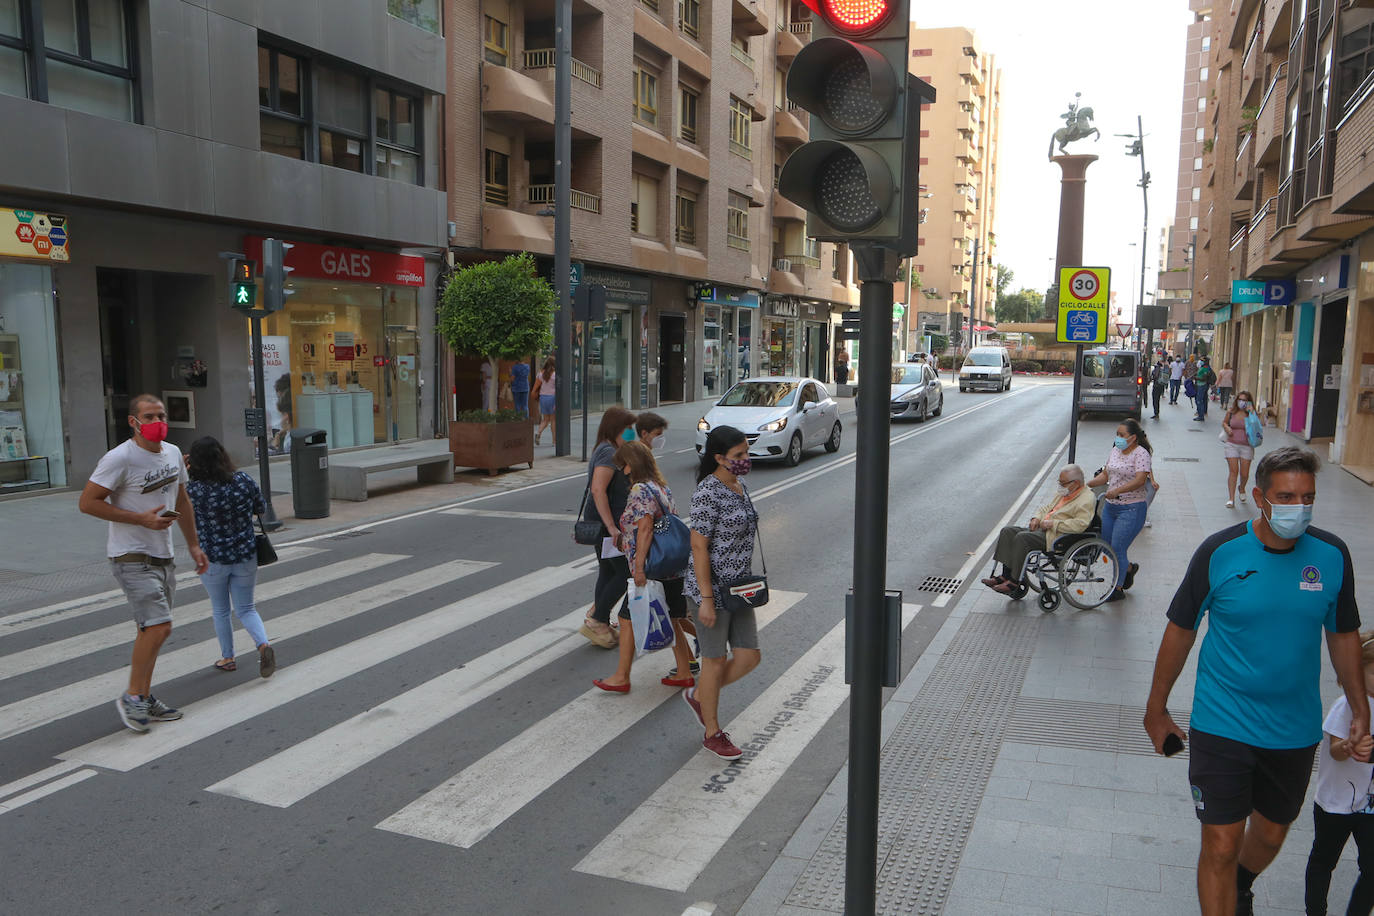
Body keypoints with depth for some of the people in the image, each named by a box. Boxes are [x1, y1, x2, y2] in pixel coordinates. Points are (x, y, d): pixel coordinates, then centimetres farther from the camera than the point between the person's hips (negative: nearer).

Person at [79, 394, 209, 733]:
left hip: (162, 555, 8)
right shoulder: (120, 459, -15)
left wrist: (193, 545, 20)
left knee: (152, 628, 13)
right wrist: (142, 519, -20)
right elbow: (87, 502, -16)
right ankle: (132, 698, 1)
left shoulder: (173, 453, 8)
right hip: (131, 557, -8)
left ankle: (145, 699, 24)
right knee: (158, 626, -15)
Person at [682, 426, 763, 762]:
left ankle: (698, 696, 32)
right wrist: (706, 599, -21)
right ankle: (713, 733, 23)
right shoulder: (708, 492, -19)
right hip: (710, 589, -8)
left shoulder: (738, 486, 8)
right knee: (716, 661, 5)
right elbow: (699, 547, -20)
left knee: (749, 657, 9)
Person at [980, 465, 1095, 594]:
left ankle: (1014, 582, -21)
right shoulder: (1062, 492, 20)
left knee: (1022, 538, -28)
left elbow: (1080, 524, -23)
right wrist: (1036, 518, 6)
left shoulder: (1087, 499, -9)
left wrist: (1053, 523, -20)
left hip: (1057, 537, -10)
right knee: (1008, 531, -6)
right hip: (1041, 528, 10)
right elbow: (1046, 507, 29)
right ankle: (1006, 575, -10)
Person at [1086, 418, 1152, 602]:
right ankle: (1129, 568, 40)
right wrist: (1086, 485, 6)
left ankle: (1118, 589, 11)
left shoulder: (1141, 454, -13)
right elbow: (1105, 474, 19)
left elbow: (1140, 480, -23)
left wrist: (1117, 491, -32)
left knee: (1117, 549, -5)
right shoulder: (1116, 450, 11)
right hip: (1110, 506, 8)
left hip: (1131, 509, -8)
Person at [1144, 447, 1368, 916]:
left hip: (1295, 731, 4)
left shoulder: (1331, 554, -6)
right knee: (1220, 847, -3)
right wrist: (1156, 708, 1)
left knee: (1272, 834, 22)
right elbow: (1180, 630, -5)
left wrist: (1361, 712, 9)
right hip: (1222, 726, -3)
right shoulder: (1220, 552, -14)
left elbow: (1343, 634, 8)